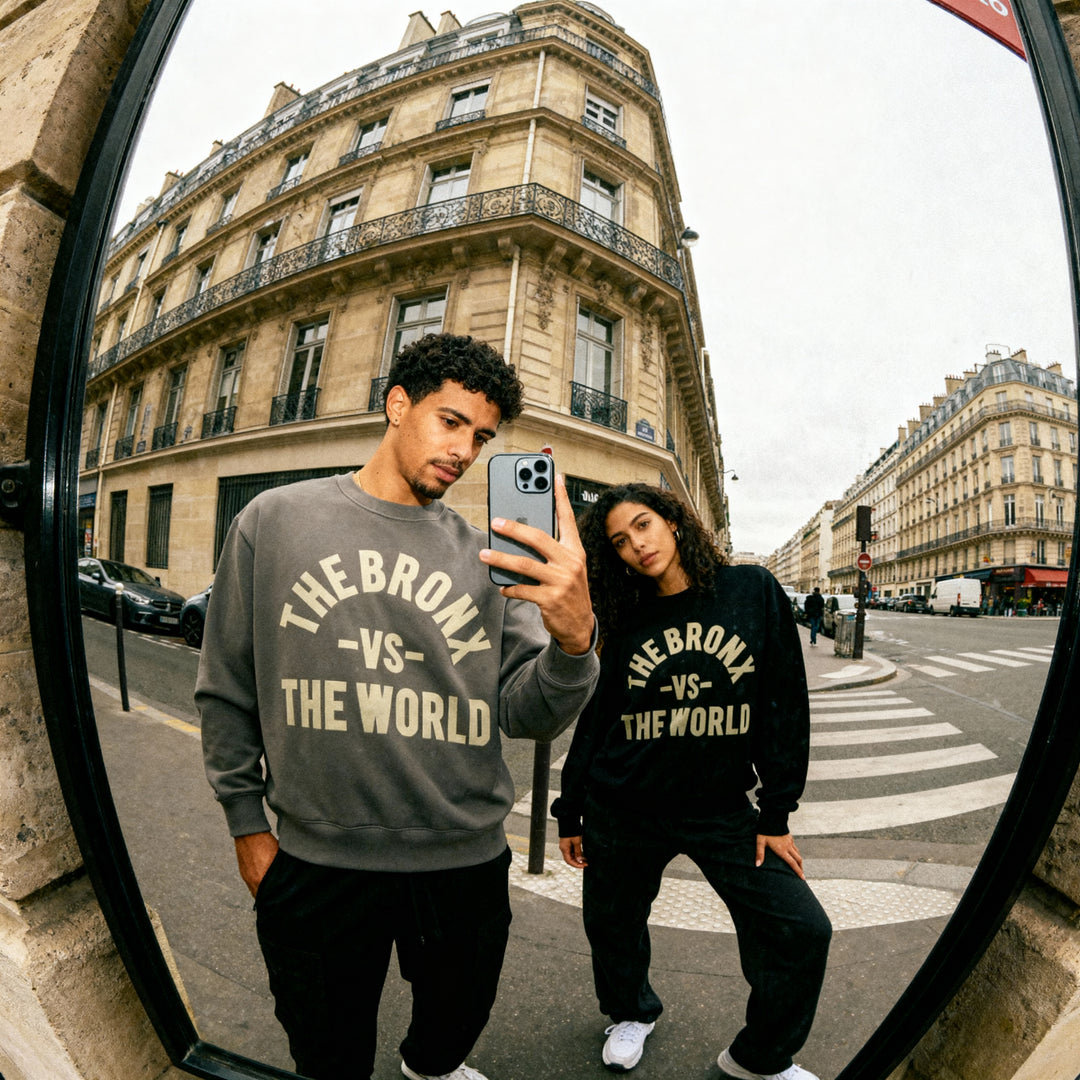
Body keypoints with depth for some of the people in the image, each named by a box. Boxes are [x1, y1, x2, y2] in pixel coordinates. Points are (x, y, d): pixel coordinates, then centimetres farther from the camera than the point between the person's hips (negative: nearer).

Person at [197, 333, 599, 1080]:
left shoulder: (489, 556, -6)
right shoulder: (273, 522, -5)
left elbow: (528, 715, -12)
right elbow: (227, 689, 2)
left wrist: (575, 640, -32)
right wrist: (247, 821, 3)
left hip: (464, 864, 2)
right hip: (314, 863, -1)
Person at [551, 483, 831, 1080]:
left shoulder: (754, 592, -6)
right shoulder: (626, 623, -4)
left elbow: (785, 703, -3)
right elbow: (593, 722, 3)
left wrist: (776, 813, -2)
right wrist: (569, 812, 6)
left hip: (722, 807, 0)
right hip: (622, 812, 1)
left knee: (800, 931, -3)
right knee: (614, 927, 15)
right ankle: (632, 1013, 50)